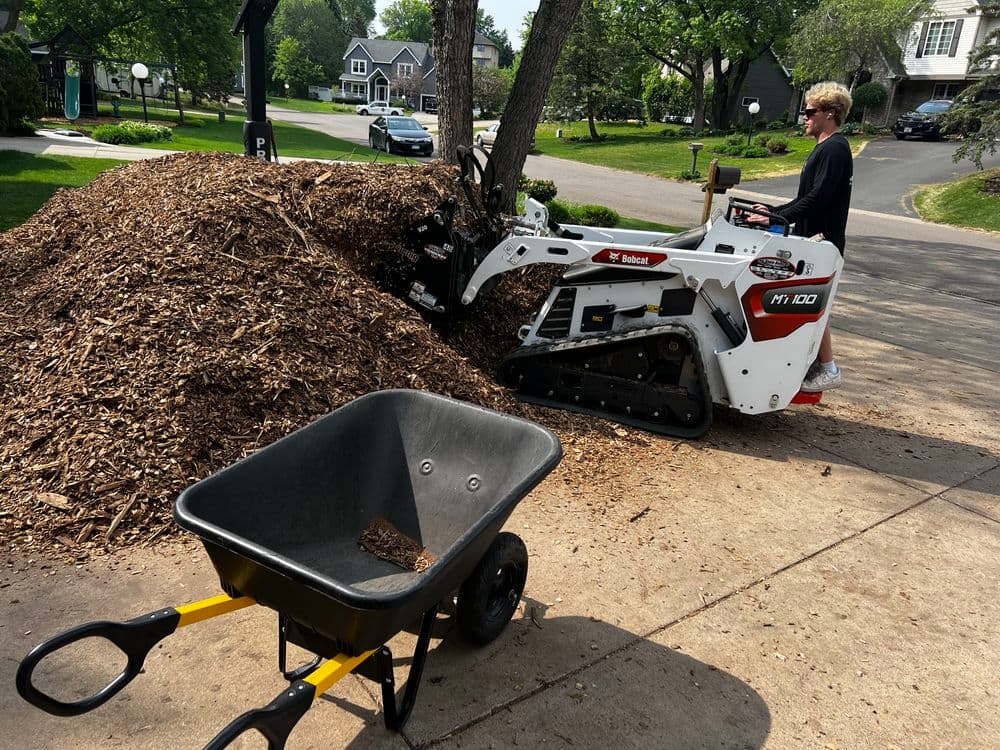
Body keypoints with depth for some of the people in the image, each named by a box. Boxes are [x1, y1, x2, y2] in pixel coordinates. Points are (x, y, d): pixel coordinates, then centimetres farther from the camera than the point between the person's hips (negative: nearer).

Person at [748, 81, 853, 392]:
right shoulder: (826, 148, 18)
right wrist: (773, 211, 16)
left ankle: (827, 369, 4)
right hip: (811, 240, 10)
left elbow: (816, 200, -26)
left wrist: (775, 219, -26)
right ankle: (816, 363, 23)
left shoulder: (834, 150, -15)